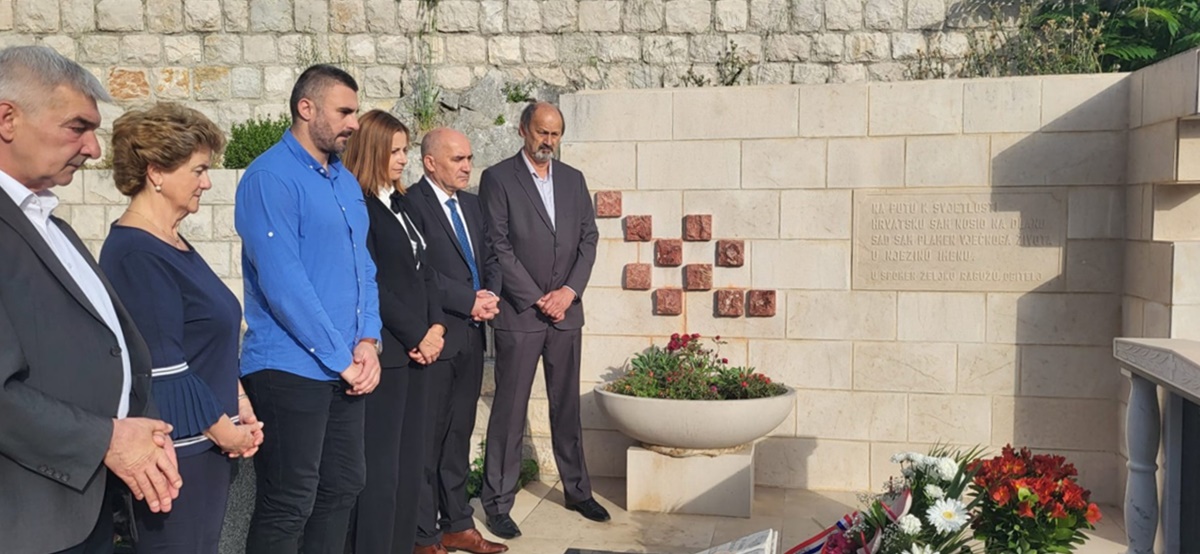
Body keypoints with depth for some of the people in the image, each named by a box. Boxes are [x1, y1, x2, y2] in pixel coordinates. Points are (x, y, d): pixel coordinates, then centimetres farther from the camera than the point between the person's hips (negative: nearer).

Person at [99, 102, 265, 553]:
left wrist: (239, 404, 7)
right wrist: (223, 428, -12)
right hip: (179, 451, -9)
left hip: (206, 444, 9)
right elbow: (161, 368, -21)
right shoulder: (135, 254, -18)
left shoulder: (171, 243, 11)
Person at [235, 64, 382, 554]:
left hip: (347, 369, 8)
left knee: (343, 488, 16)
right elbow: (282, 282, -20)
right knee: (286, 508, 1)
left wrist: (368, 341, -2)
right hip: (291, 368, -8)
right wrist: (341, 357, -16)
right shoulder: (270, 177, -13)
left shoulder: (346, 181, 13)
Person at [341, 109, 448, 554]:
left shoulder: (399, 203, 17)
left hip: (416, 348, 8)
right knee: (380, 468, -3)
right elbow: (370, 284, -14)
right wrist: (416, 336, -9)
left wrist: (436, 326, 2)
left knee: (409, 464, 11)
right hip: (384, 351, -8)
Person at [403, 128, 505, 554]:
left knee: (459, 435, 14)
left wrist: (490, 295, -3)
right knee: (428, 436, 2)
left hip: (471, 335, 7)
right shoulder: (412, 203, -10)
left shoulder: (471, 203, 15)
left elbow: (488, 258, 17)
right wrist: (471, 301, -15)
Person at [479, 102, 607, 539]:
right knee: (509, 411, 1)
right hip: (519, 314, -4)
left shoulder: (573, 179, 12)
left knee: (567, 406, 14)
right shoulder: (497, 178, -3)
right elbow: (498, 247, -9)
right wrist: (538, 300, -11)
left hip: (566, 311, 5)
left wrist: (569, 290, -6)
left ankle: (577, 489, 26)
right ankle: (498, 503, 11)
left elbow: (588, 238, 9)